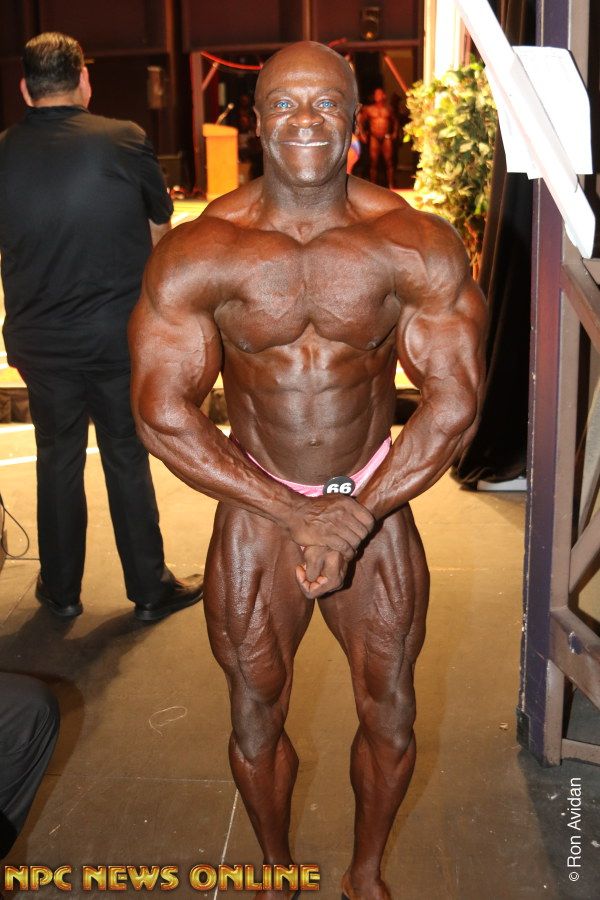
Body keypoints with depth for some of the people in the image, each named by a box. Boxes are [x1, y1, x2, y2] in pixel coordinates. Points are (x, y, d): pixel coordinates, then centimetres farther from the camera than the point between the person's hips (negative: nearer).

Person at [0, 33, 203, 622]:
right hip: (121, 335, -1)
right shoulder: (125, 141, -10)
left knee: (58, 460, 15)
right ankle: (150, 589, 20)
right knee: (127, 459, 10)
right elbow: (160, 230, 3)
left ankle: (61, 590, 28)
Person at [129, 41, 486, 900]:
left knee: (389, 711, 15)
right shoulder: (198, 253, -15)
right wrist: (296, 514, -22)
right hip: (255, 511, 0)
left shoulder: (418, 246, -13)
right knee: (257, 714, 15)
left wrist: (357, 515, -21)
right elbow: (162, 414, -17)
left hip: (378, 504, 1)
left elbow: (455, 402, -13)